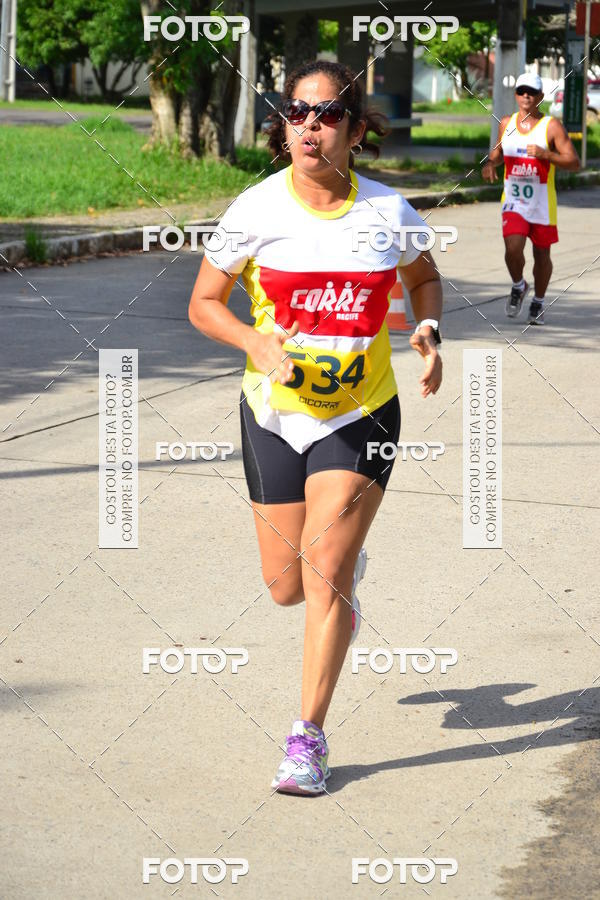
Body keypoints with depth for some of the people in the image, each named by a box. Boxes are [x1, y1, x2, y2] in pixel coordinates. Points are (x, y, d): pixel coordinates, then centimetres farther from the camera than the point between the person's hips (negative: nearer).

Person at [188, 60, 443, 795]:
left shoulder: (388, 212, -7)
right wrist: (257, 341, -20)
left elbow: (424, 277, 13)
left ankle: (308, 737, -1)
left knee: (325, 570, -13)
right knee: (286, 586, 9)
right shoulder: (255, 211, -11)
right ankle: (346, 561, 48)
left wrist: (429, 333, -7)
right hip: (275, 414, 1)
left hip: (361, 417, -1)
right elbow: (203, 303, -2)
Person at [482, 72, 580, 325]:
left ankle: (538, 302, 31)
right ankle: (518, 286, 13)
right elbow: (499, 151, 24)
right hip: (513, 201, 2)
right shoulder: (506, 124, 5)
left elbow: (574, 162, -13)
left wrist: (544, 154, -26)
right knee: (513, 249, -17)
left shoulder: (552, 126, -8)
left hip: (542, 204, -2)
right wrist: (490, 163, 1)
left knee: (542, 255, 9)